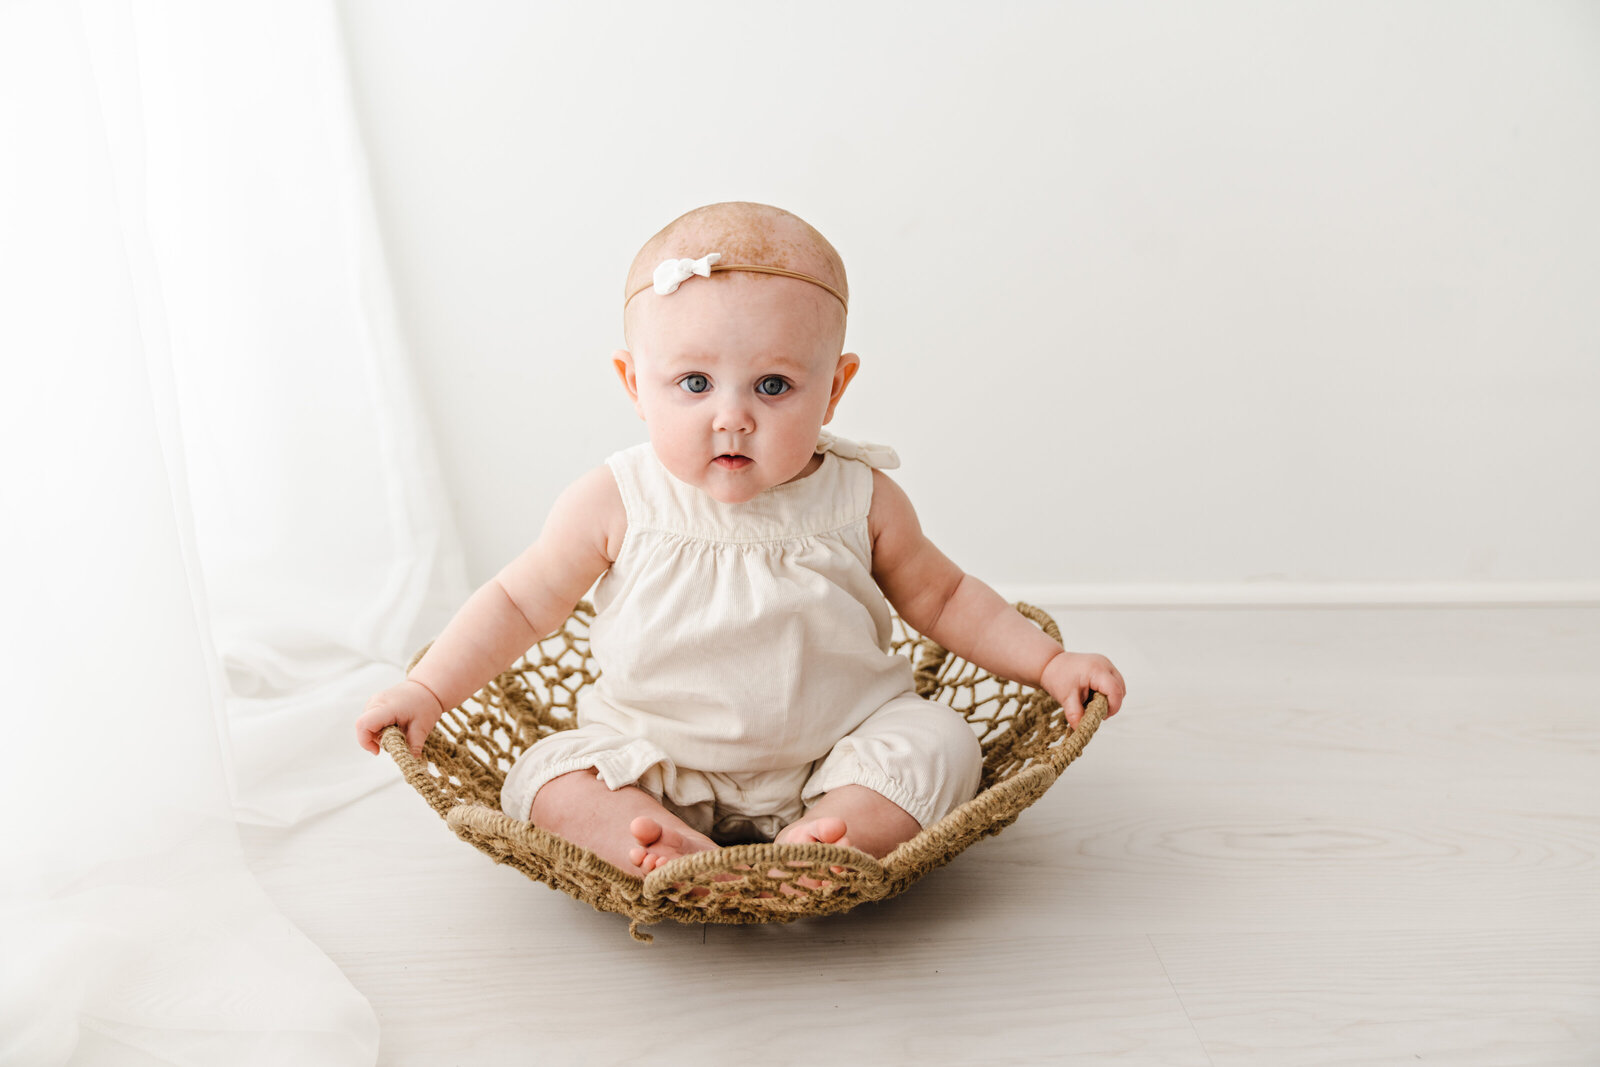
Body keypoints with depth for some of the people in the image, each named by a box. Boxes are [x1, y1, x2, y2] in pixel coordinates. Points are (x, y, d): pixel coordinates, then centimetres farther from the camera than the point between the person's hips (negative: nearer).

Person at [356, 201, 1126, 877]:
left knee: (936, 742, -21)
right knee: (546, 774, -17)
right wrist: (427, 691, -6)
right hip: (653, 768, 0)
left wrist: (1049, 663, -2)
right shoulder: (619, 505, -11)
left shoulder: (860, 501, -8)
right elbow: (519, 603, 1)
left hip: (837, 759, 0)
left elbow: (942, 598, 7)